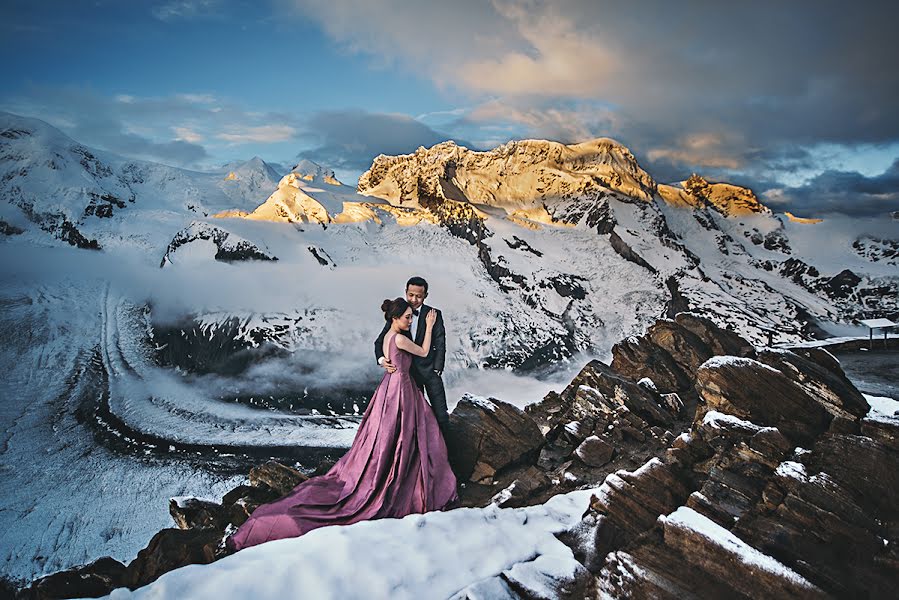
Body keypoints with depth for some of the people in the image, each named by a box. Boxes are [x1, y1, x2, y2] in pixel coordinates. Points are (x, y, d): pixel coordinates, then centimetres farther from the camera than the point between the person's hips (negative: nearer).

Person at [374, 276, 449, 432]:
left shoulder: (434, 314, -5)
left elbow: (440, 344, -4)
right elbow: (380, 341, 1)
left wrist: (437, 370, -10)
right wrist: (381, 359, -19)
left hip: (429, 369, -2)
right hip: (408, 371, 2)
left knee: (440, 413, -1)